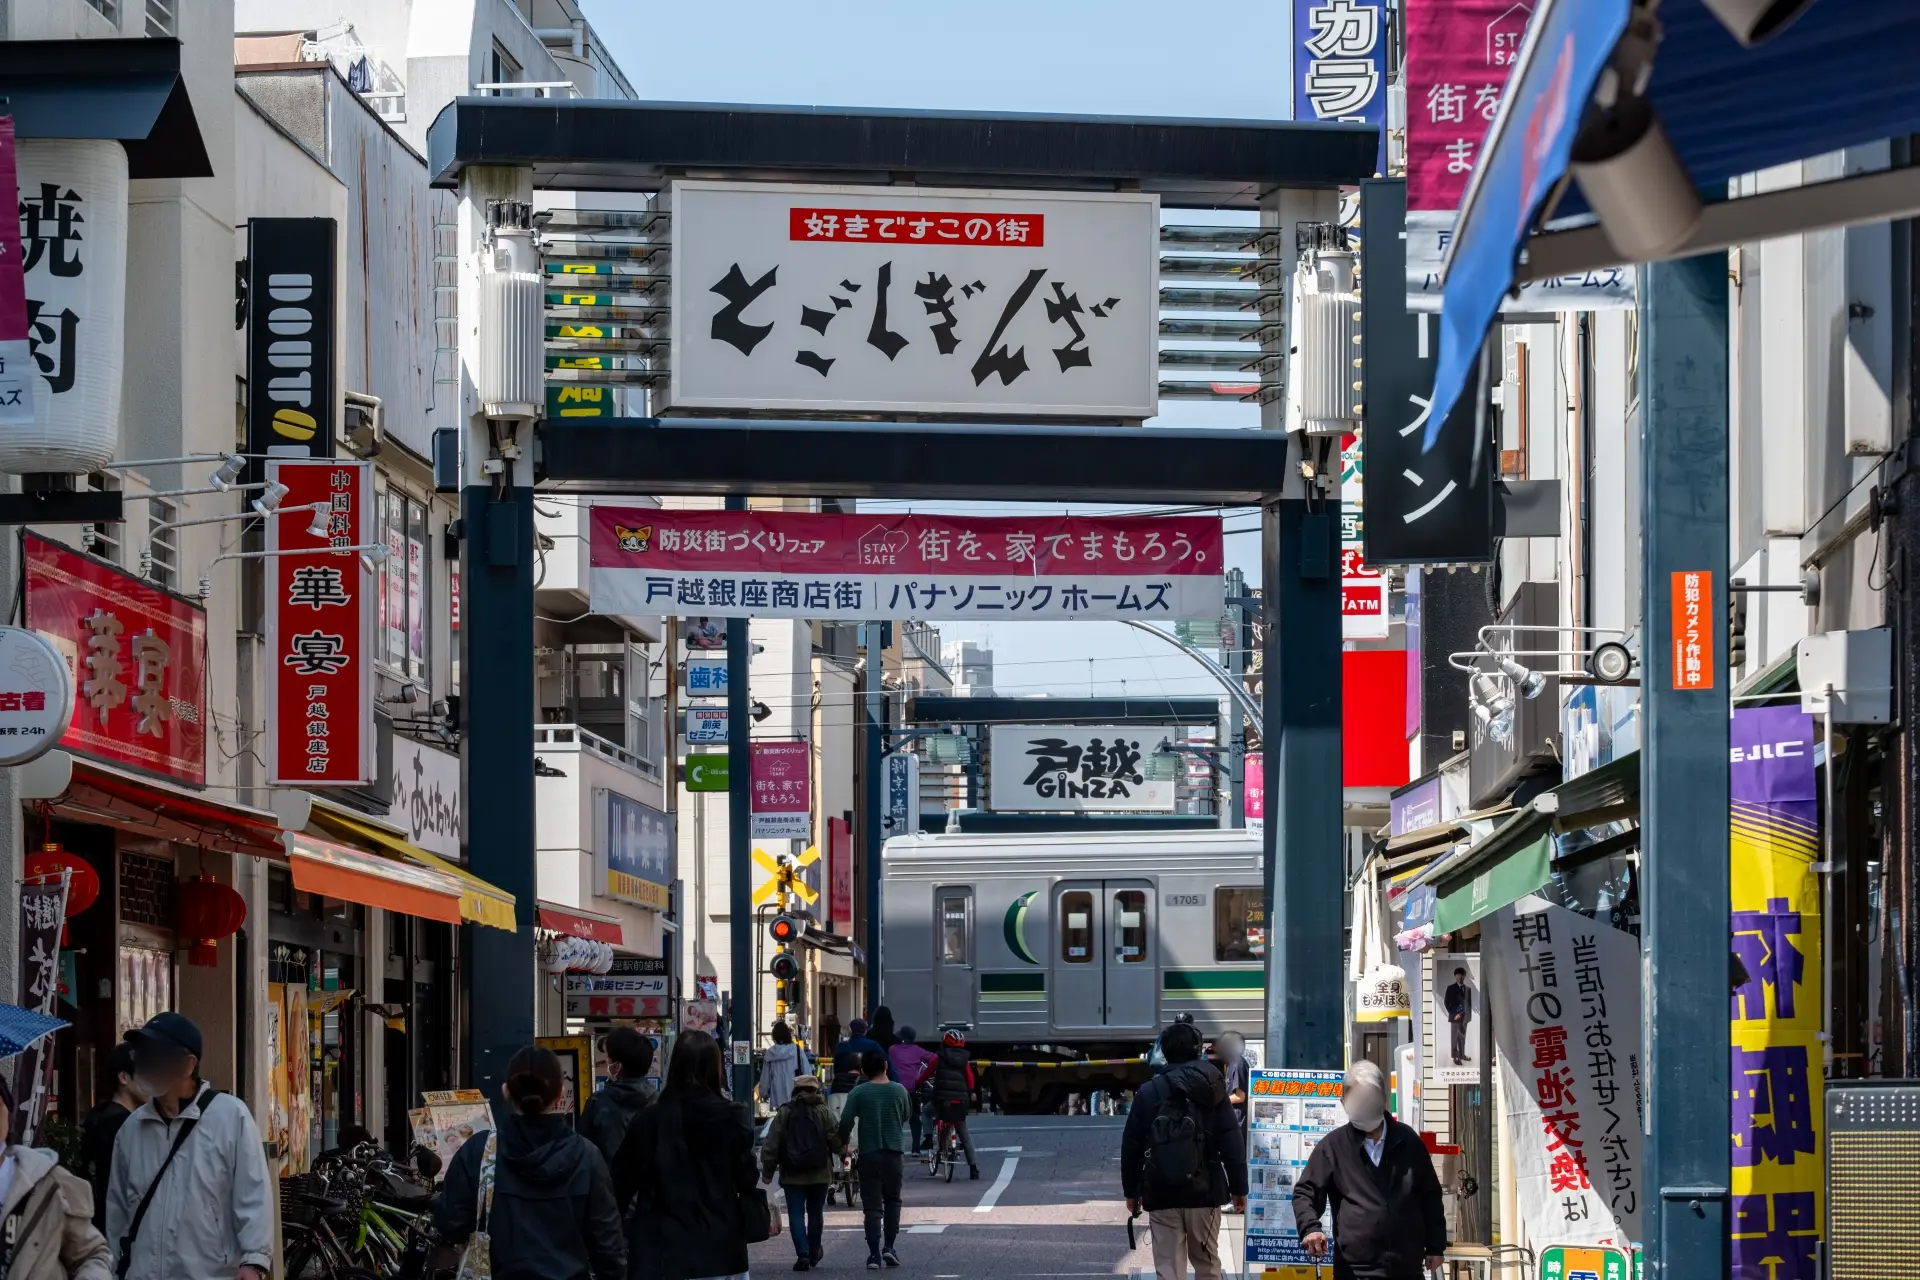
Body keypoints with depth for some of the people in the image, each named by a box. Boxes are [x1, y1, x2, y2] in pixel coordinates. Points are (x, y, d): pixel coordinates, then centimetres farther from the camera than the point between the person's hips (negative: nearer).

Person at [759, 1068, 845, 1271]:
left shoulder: (784, 1112, -2)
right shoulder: (824, 1111, -3)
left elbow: (771, 1144, -3)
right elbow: (836, 1140, -5)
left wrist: (767, 1170, 3)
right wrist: (843, 1150, 17)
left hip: (792, 1175, -1)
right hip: (819, 1173, 1)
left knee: (796, 1214, 0)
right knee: (815, 1213, 16)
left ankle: (803, 1253, -14)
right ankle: (814, 1252, 25)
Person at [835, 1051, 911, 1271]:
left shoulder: (858, 1093, -7)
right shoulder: (898, 1090, -2)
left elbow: (846, 1121, -14)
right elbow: (905, 1118, 9)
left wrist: (842, 1141, 4)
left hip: (868, 1154, -1)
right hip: (894, 1153, 1)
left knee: (872, 1205, 1)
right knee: (892, 1200, 18)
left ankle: (874, 1254, -7)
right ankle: (889, 1247, 8)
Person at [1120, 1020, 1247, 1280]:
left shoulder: (1148, 1093, 0)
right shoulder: (1212, 1091, 0)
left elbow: (1131, 1145, 2)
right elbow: (1232, 1142, -3)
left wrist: (1131, 1190, 13)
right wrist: (1239, 1188, 5)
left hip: (1161, 1195, 0)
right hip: (1204, 1192, 1)